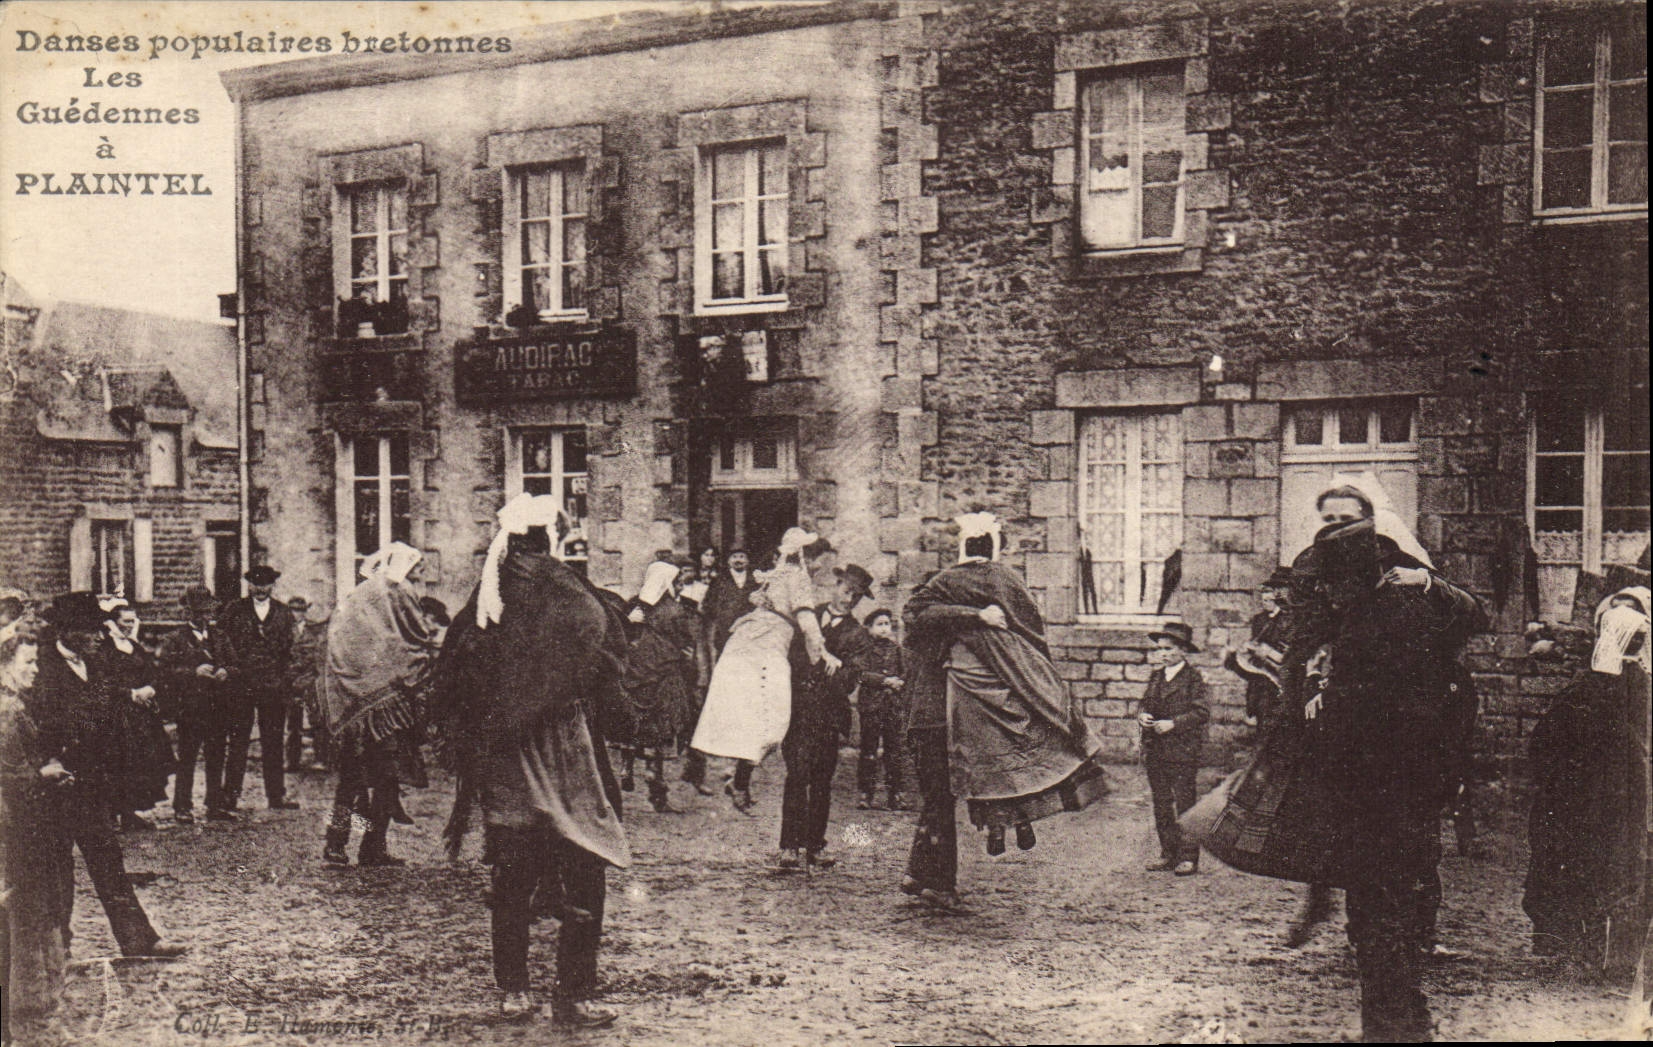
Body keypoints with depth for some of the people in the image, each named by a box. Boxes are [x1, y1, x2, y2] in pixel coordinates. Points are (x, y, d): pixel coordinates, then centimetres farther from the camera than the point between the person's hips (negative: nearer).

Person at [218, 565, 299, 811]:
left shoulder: (283, 614, 10)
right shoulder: (234, 611, 4)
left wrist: (285, 678, 5)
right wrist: (230, 667, -4)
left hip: (273, 687, 2)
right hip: (241, 685, -2)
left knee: (274, 742, 5)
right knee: (238, 741, 1)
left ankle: (276, 795, 10)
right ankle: (230, 796, 8)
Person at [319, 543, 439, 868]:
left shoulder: (351, 599, 17)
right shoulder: (399, 593, -3)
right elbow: (422, 641, -3)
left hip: (346, 703, 6)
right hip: (383, 695, -6)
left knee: (350, 773, 14)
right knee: (383, 774, 1)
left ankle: (335, 843, 10)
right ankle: (374, 848, 2)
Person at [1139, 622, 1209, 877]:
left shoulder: (1194, 678, -6)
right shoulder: (1155, 676, 14)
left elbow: (1202, 712, -12)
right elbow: (1146, 703, 23)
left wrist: (1173, 724, -18)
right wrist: (1142, 715, 0)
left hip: (1182, 752, -6)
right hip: (1155, 751, 7)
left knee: (1184, 804, -2)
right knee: (1161, 804, 9)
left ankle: (1189, 857, 4)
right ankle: (1168, 853, 18)